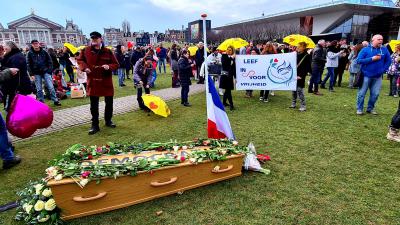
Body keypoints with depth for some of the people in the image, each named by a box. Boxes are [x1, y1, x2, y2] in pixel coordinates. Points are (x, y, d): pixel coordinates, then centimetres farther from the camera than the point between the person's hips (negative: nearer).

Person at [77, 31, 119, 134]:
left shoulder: (108, 51, -3)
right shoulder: (86, 50, 0)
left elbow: (116, 64, 2)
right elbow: (80, 60, 17)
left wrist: (109, 66, -19)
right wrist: (84, 67, -2)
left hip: (106, 81, 0)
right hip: (93, 81, 0)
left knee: (109, 103, 11)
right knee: (94, 105, 5)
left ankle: (108, 120, 31)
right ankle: (95, 125, 15)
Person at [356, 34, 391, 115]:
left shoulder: (384, 50, 5)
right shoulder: (365, 49, -5)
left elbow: (388, 61, 10)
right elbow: (359, 60, -11)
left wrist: (383, 70, -2)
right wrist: (372, 59, -17)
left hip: (378, 76, 3)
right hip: (366, 75, -3)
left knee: (375, 94, 7)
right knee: (362, 93, 2)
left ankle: (370, 108, 22)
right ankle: (359, 109, 13)